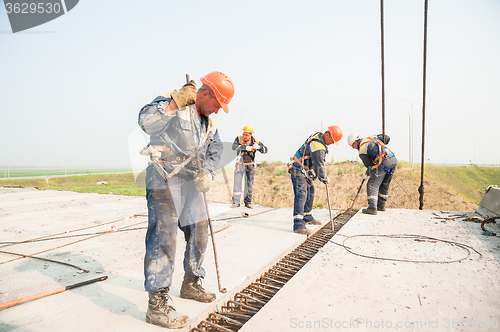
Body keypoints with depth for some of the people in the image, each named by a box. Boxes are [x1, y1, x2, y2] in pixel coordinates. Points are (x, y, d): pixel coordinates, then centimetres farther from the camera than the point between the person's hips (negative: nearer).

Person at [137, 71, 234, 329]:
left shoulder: (208, 122, 14)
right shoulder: (170, 103, -10)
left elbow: (215, 149, 16)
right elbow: (146, 121, -25)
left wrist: (207, 172, -2)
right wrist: (176, 102, -31)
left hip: (191, 183, 9)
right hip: (164, 181, -8)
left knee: (198, 233, 12)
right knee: (163, 237, -12)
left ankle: (191, 285, 32)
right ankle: (157, 306, -2)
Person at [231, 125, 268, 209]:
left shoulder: (255, 142, -7)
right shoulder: (239, 139, -11)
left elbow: (265, 150, -6)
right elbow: (234, 147, -28)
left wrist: (259, 147, -28)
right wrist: (246, 147, -38)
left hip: (250, 166, 2)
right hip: (240, 164, -1)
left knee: (249, 184, 7)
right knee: (237, 182, -4)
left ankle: (248, 202, 19)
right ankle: (236, 201, 6)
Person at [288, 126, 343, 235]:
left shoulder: (318, 134, 4)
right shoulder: (318, 147, -28)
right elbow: (319, 166, -23)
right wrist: (325, 179, -6)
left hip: (305, 171, 11)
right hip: (298, 170, -11)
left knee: (310, 192, 16)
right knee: (301, 194, -17)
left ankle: (307, 217, 29)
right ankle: (298, 225, -19)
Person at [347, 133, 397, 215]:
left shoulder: (362, 150, -1)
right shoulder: (371, 137, 20)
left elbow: (369, 165, 3)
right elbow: (387, 138, 25)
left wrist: (367, 174, 21)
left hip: (383, 163, -8)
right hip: (394, 159, 9)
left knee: (372, 185, -2)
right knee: (385, 185, 20)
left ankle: (372, 208, -8)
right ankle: (381, 205, 31)